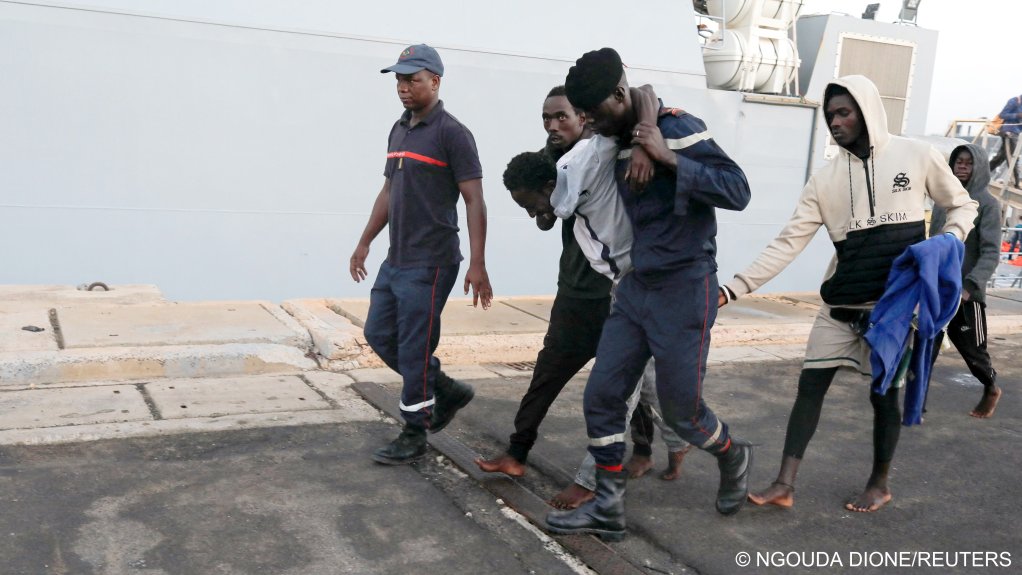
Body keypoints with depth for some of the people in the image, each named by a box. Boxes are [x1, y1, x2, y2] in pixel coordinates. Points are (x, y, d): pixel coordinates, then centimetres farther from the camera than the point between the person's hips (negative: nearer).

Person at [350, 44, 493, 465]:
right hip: (395, 260, 9)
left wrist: (477, 264, -20)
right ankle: (447, 391, 27)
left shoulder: (451, 133, -11)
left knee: (414, 349, -2)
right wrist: (365, 243, 20)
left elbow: (474, 200, -14)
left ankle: (413, 436, 14)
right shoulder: (399, 131, 13)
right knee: (379, 334, 13)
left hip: (429, 264, -8)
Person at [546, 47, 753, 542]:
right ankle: (607, 508, 14)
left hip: (684, 291, -7)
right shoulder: (619, 144, 9)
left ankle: (734, 459, 36)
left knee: (681, 409, 5)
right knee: (602, 395, 2)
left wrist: (668, 157, -26)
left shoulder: (678, 129, -13)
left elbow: (737, 191, -22)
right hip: (635, 288, 7)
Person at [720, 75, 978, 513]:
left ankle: (879, 483, 27)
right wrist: (735, 288, -12)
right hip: (840, 305, 3)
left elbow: (961, 206, 10)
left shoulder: (917, 157, -3)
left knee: (884, 393, 7)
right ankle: (785, 484, 6)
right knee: (810, 386, 0)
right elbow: (788, 243, -3)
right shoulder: (826, 179, 1)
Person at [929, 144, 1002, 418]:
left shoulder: (988, 204, -7)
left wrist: (970, 286, -26)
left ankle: (991, 389, 40)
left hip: (966, 293, -4)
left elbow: (991, 252, -14)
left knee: (972, 349, 11)